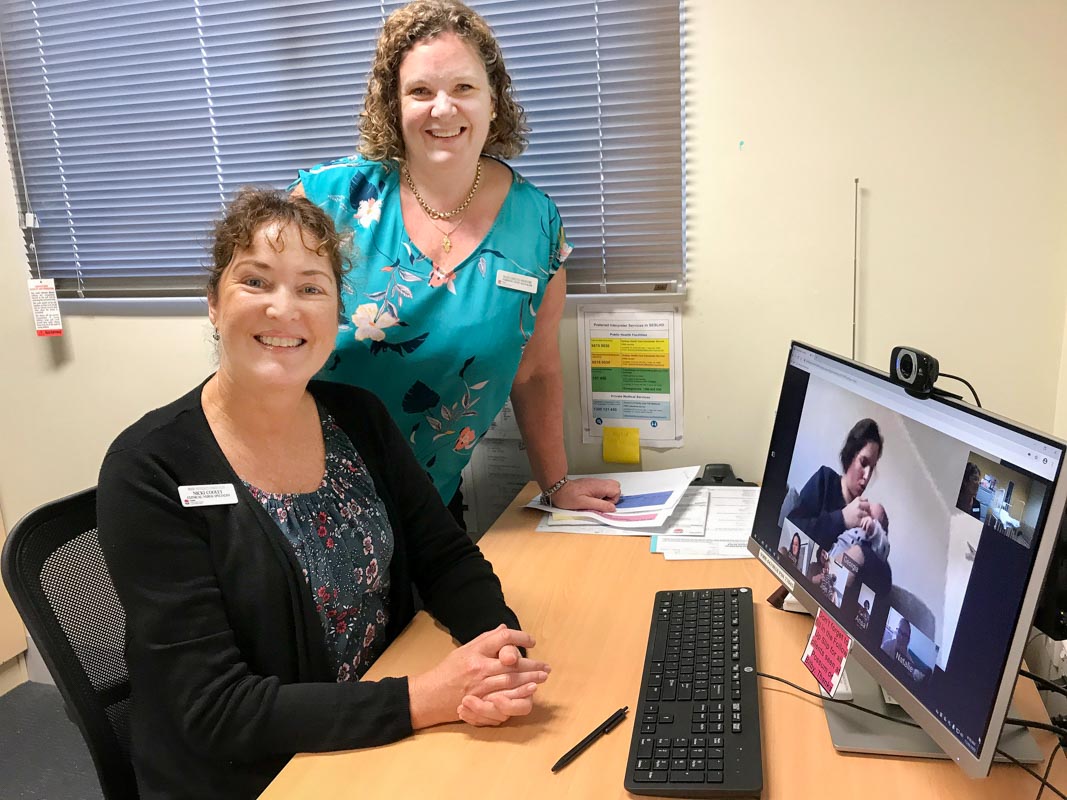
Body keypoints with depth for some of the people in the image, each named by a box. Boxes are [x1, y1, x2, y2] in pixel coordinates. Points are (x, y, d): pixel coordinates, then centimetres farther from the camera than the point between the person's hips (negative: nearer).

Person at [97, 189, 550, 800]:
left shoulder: (360, 419, -1)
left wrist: (501, 652, -18)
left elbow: (449, 560, 2)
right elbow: (214, 710, -18)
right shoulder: (150, 469, -16)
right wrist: (421, 698, -26)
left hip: (390, 750, 4)